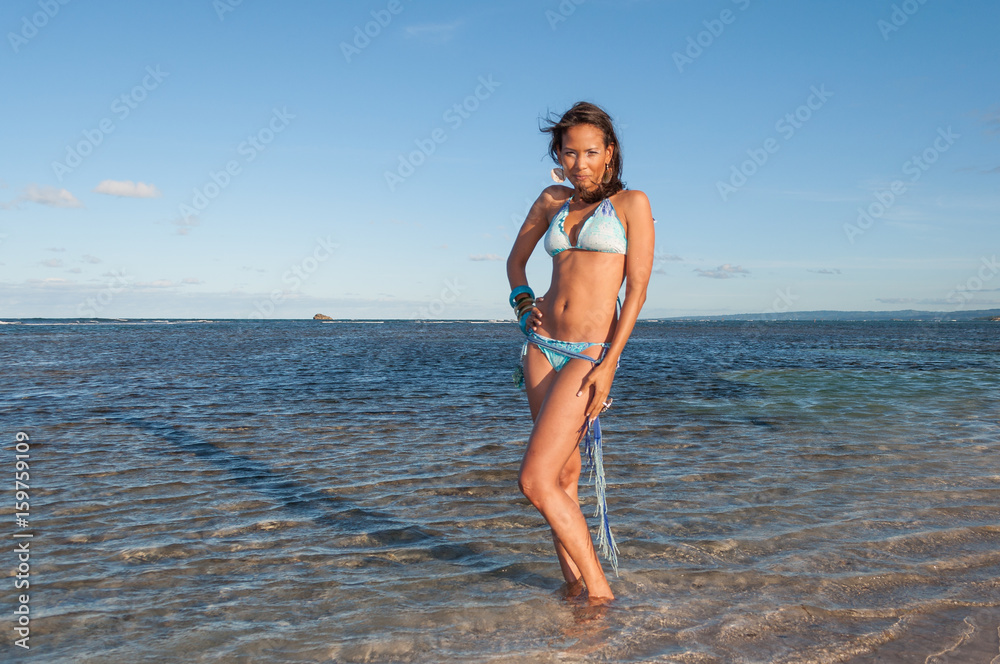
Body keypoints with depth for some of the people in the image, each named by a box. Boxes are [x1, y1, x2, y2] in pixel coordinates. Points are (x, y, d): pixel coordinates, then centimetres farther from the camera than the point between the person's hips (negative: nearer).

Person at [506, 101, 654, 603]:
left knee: (535, 480, -13)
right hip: (543, 346, 5)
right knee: (564, 474, 10)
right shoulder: (552, 200, 12)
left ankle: (599, 588, 2)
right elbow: (516, 259, 26)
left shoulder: (631, 203, -1)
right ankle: (572, 585, 22)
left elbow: (637, 289, -7)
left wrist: (608, 364, -14)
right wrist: (524, 305, 7)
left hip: (591, 352, -5)